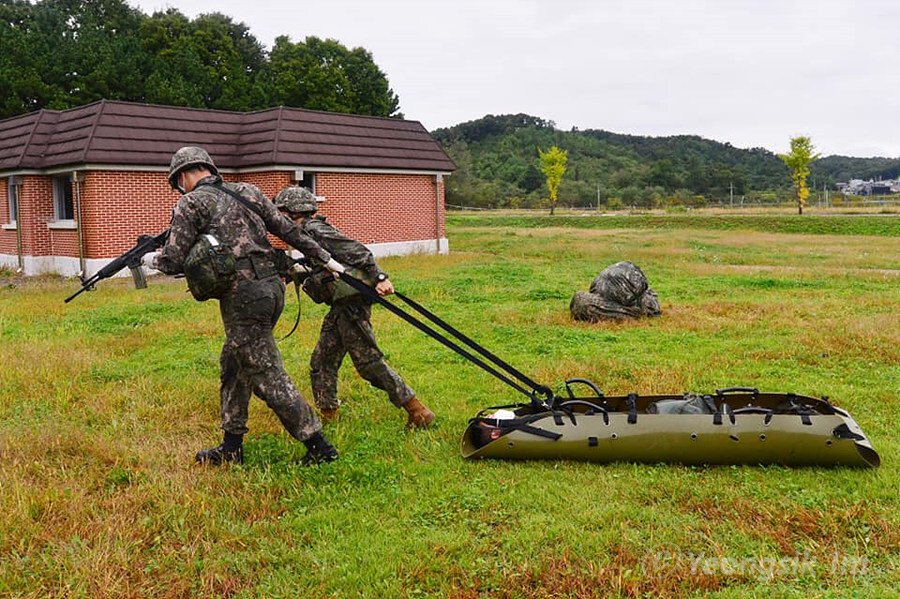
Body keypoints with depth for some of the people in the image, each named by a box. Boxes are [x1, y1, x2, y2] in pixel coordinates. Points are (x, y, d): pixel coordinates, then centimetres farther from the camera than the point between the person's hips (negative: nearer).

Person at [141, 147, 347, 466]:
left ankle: (319, 447, 2)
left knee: (267, 377, -1)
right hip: (272, 286, 8)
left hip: (244, 296, -7)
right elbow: (289, 230, 15)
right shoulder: (248, 191, 14)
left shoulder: (190, 203, -2)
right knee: (233, 366, 19)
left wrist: (150, 258, 18)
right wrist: (326, 259, 21)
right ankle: (231, 447, 26)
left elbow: (173, 262, -4)